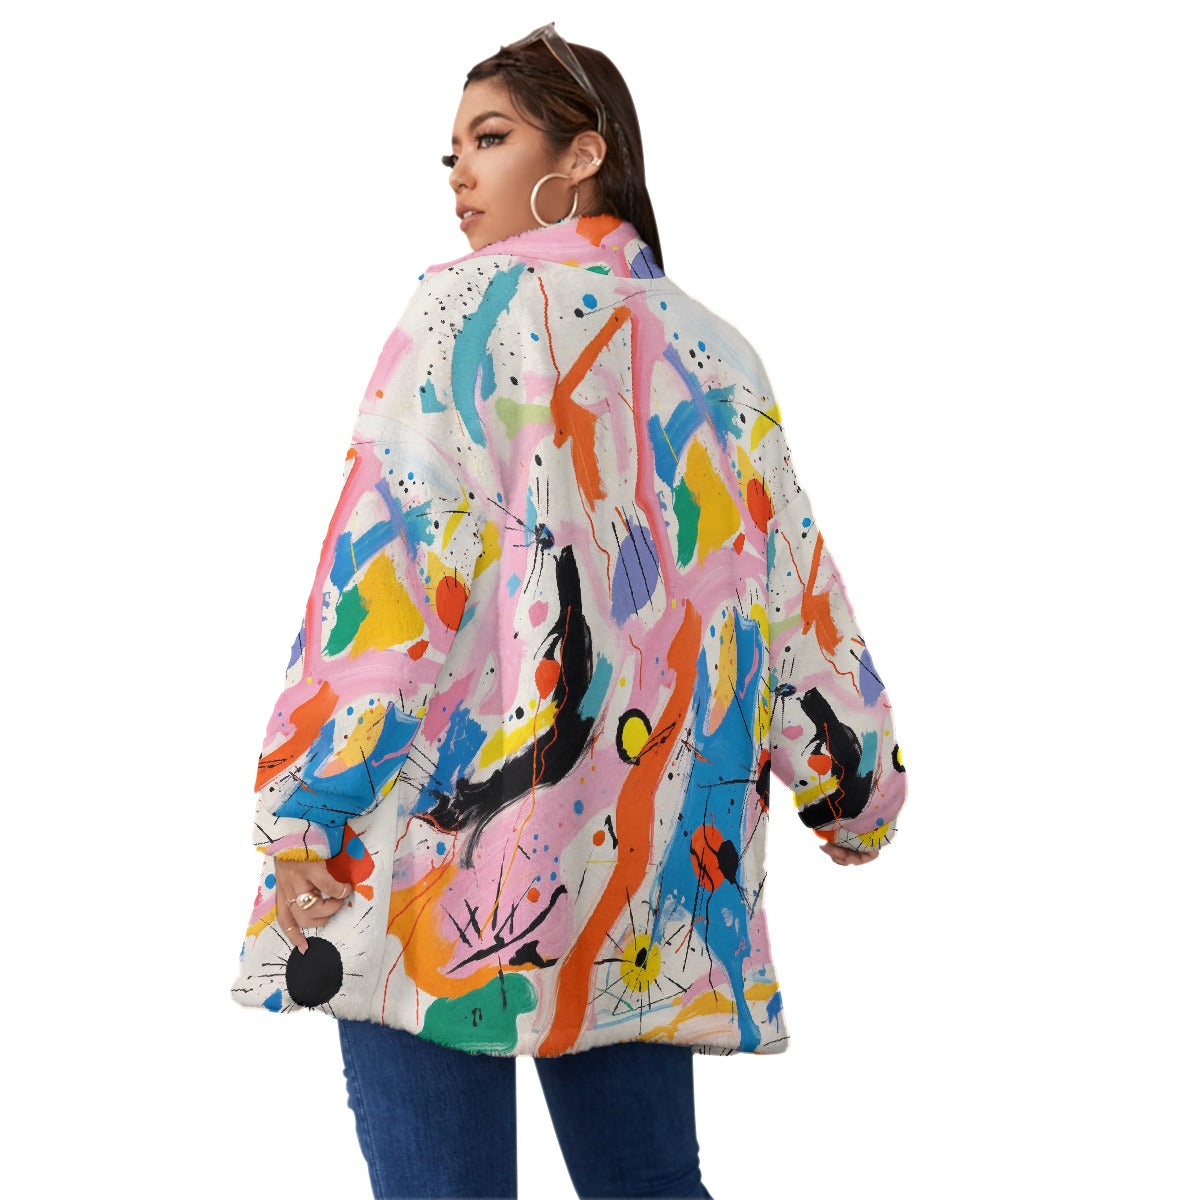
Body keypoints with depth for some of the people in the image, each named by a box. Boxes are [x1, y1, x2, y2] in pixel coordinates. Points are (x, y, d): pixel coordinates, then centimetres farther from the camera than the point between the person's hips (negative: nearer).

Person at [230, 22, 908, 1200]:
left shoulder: (473, 306, -2)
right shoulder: (713, 352, 13)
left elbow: (391, 560, -10)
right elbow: (789, 581, 14)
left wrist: (304, 812, -11)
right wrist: (854, 788, 24)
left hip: (447, 850, -6)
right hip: (642, 870, 6)